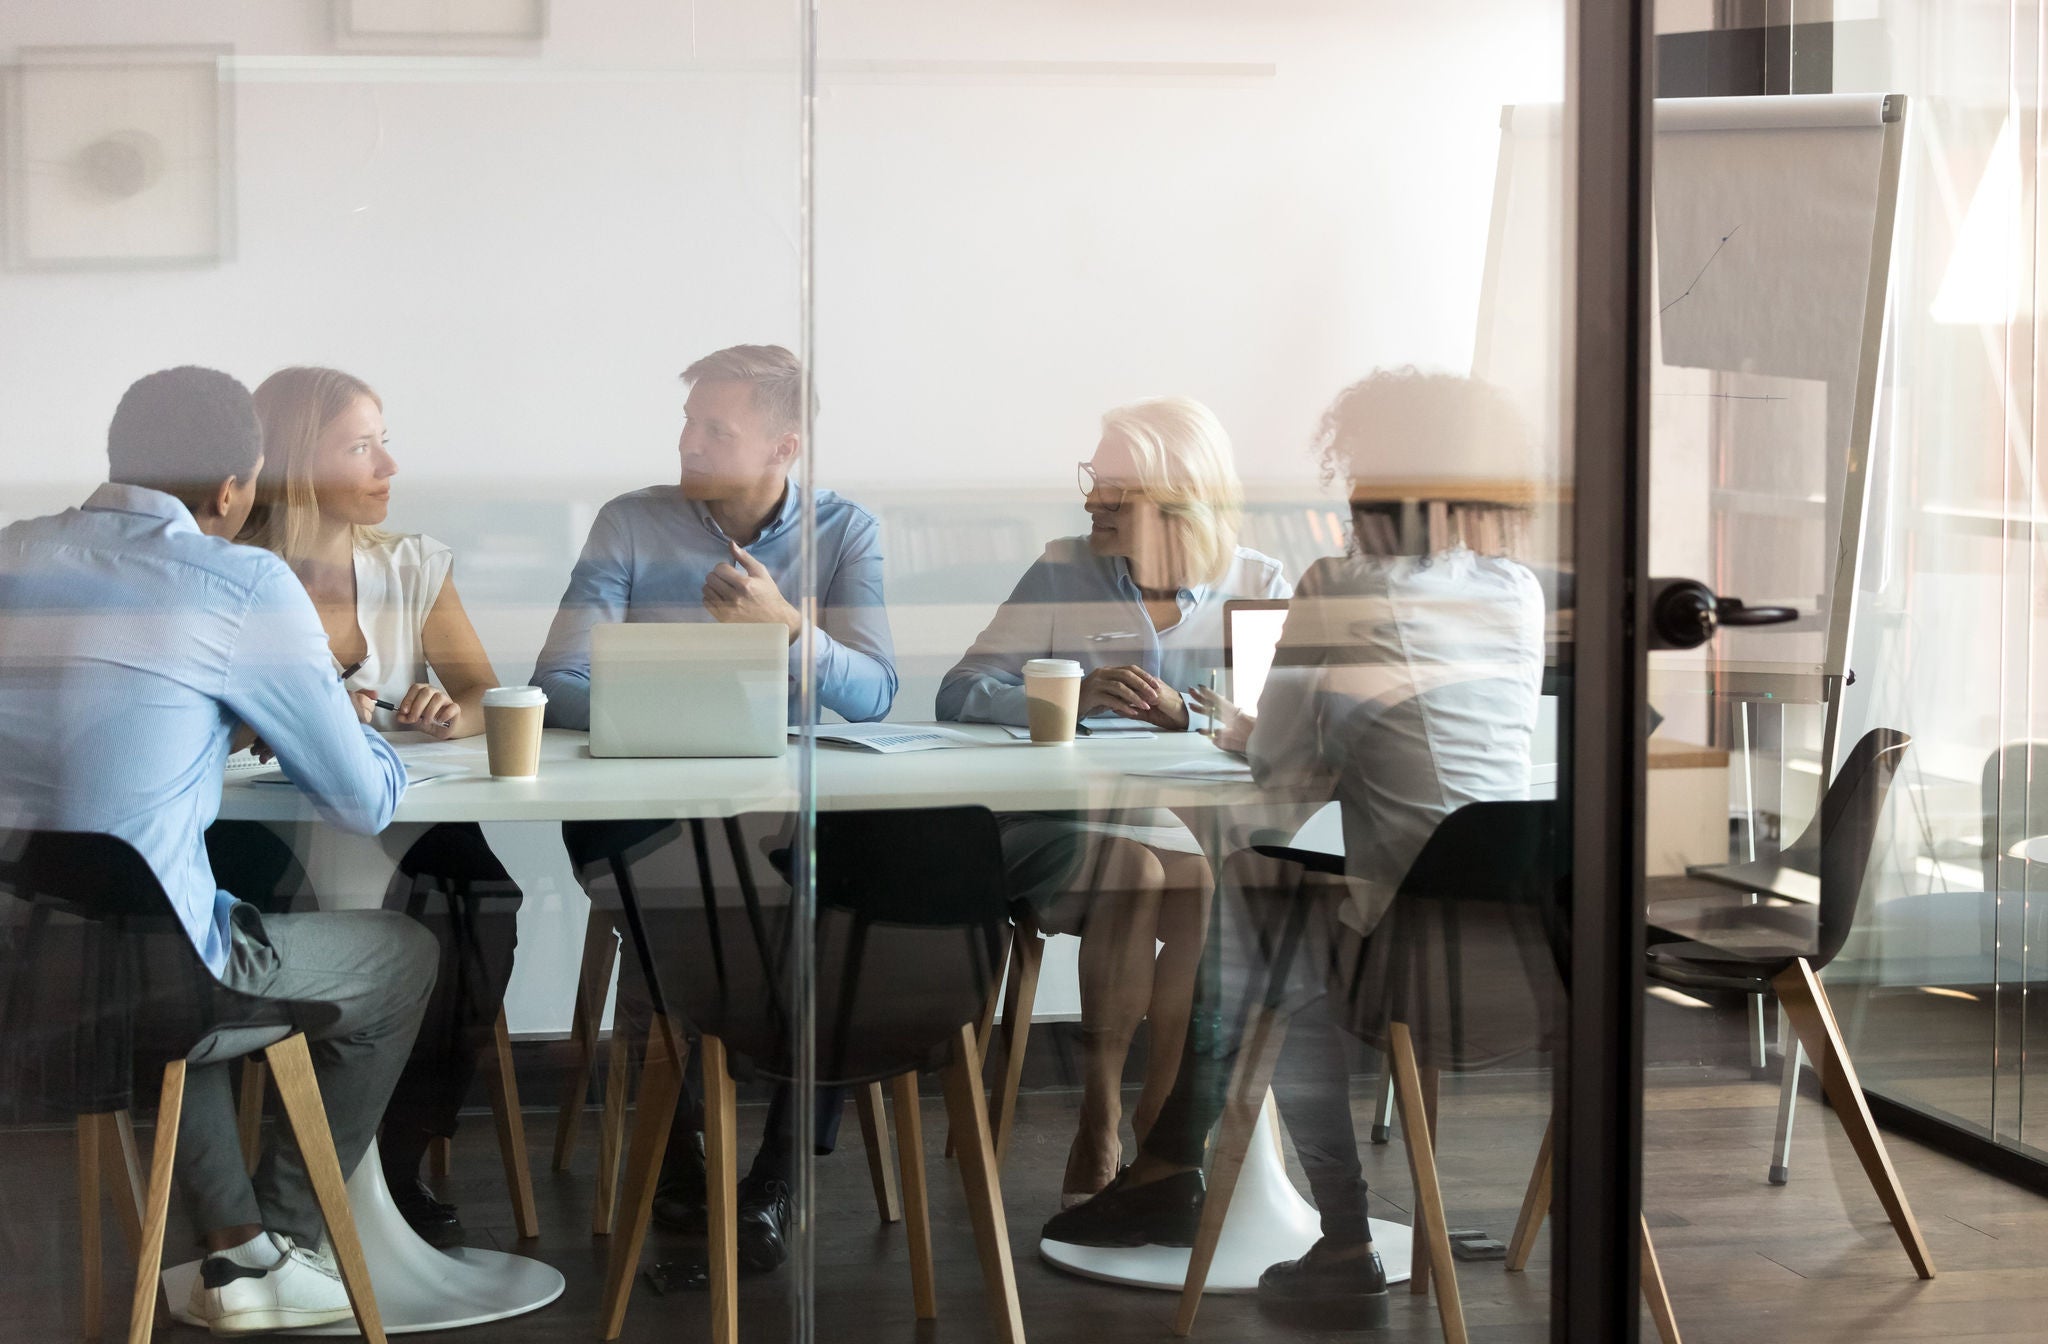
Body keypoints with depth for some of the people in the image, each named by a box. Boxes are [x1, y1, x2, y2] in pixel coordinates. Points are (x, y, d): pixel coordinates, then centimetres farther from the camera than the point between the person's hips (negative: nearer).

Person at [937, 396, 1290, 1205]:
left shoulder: (1257, 585, 8)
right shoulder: (1064, 575, 7)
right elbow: (962, 694, -4)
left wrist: (1184, 713, -23)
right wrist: (1073, 695, -21)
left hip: (1208, 831, 1)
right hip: (1070, 826, -1)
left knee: (1208, 888, -32)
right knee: (1133, 871, -33)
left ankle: (1159, 1128, -20)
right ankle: (1099, 1127, -23)